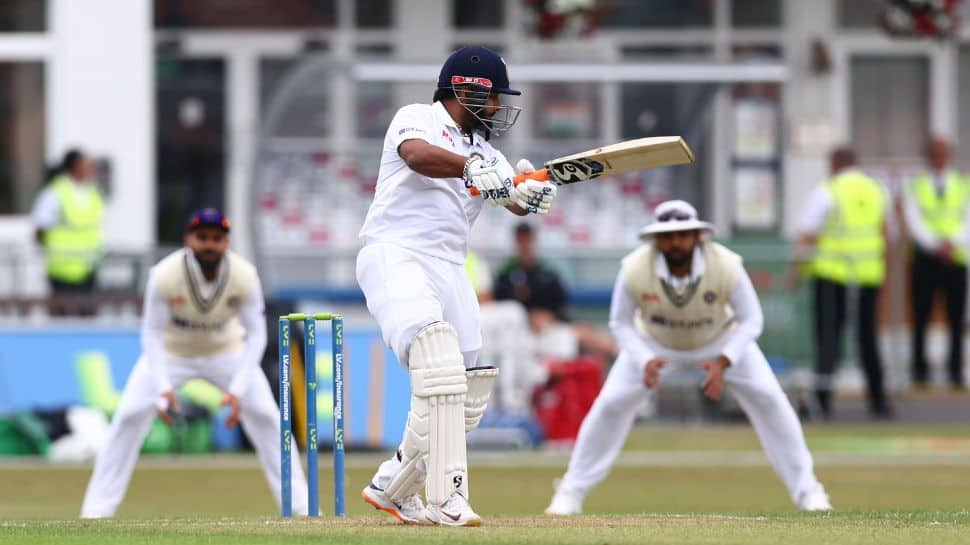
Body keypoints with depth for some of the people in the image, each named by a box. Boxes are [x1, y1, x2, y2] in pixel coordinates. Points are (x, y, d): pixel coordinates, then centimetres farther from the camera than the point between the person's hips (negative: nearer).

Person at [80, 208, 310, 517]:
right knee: (130, 417, -15)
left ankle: (299, 504, 2)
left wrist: (237, 390, -33)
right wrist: (163, 388, -36)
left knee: (266, 416, -9)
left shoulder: (244, 276, -26)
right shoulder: (164, 275, -30)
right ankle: (97, 507, -8)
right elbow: (152, 333, -24)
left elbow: (256, 334, -22)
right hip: (170, 351, -1)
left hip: (227, 351, 1)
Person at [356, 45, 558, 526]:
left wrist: (531, 193, -19)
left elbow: (517, 200, 6)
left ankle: (392, 487, 24)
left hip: (449, 270, 8)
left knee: (468, 397, 5)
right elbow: (417, 155, -23)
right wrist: (473, 168, -40)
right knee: (438, 363, -28)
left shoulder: (483, 152, 20)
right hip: (394, 255, -8)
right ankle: (447, 498, -34)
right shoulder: (416, 119, 0)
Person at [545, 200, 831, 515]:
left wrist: (723, 363, -36)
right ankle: (571, 494, 3)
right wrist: (645, 361, -35)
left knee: (769, 399, -11)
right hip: (655, 344, 0)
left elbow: (751, 320, -21)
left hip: (721, 341, 0)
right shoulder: (634, 270, -32)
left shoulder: (727, 267, -33)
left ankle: (805, 489, 3)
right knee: (610, 404, -12)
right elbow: (621, 323, -18)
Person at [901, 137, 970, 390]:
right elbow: (914, 221, -3)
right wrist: (936, 245, -17)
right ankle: (920, 372, 2)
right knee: (921, 318, -2)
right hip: (925, 257, -1)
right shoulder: (915, 187, 8)